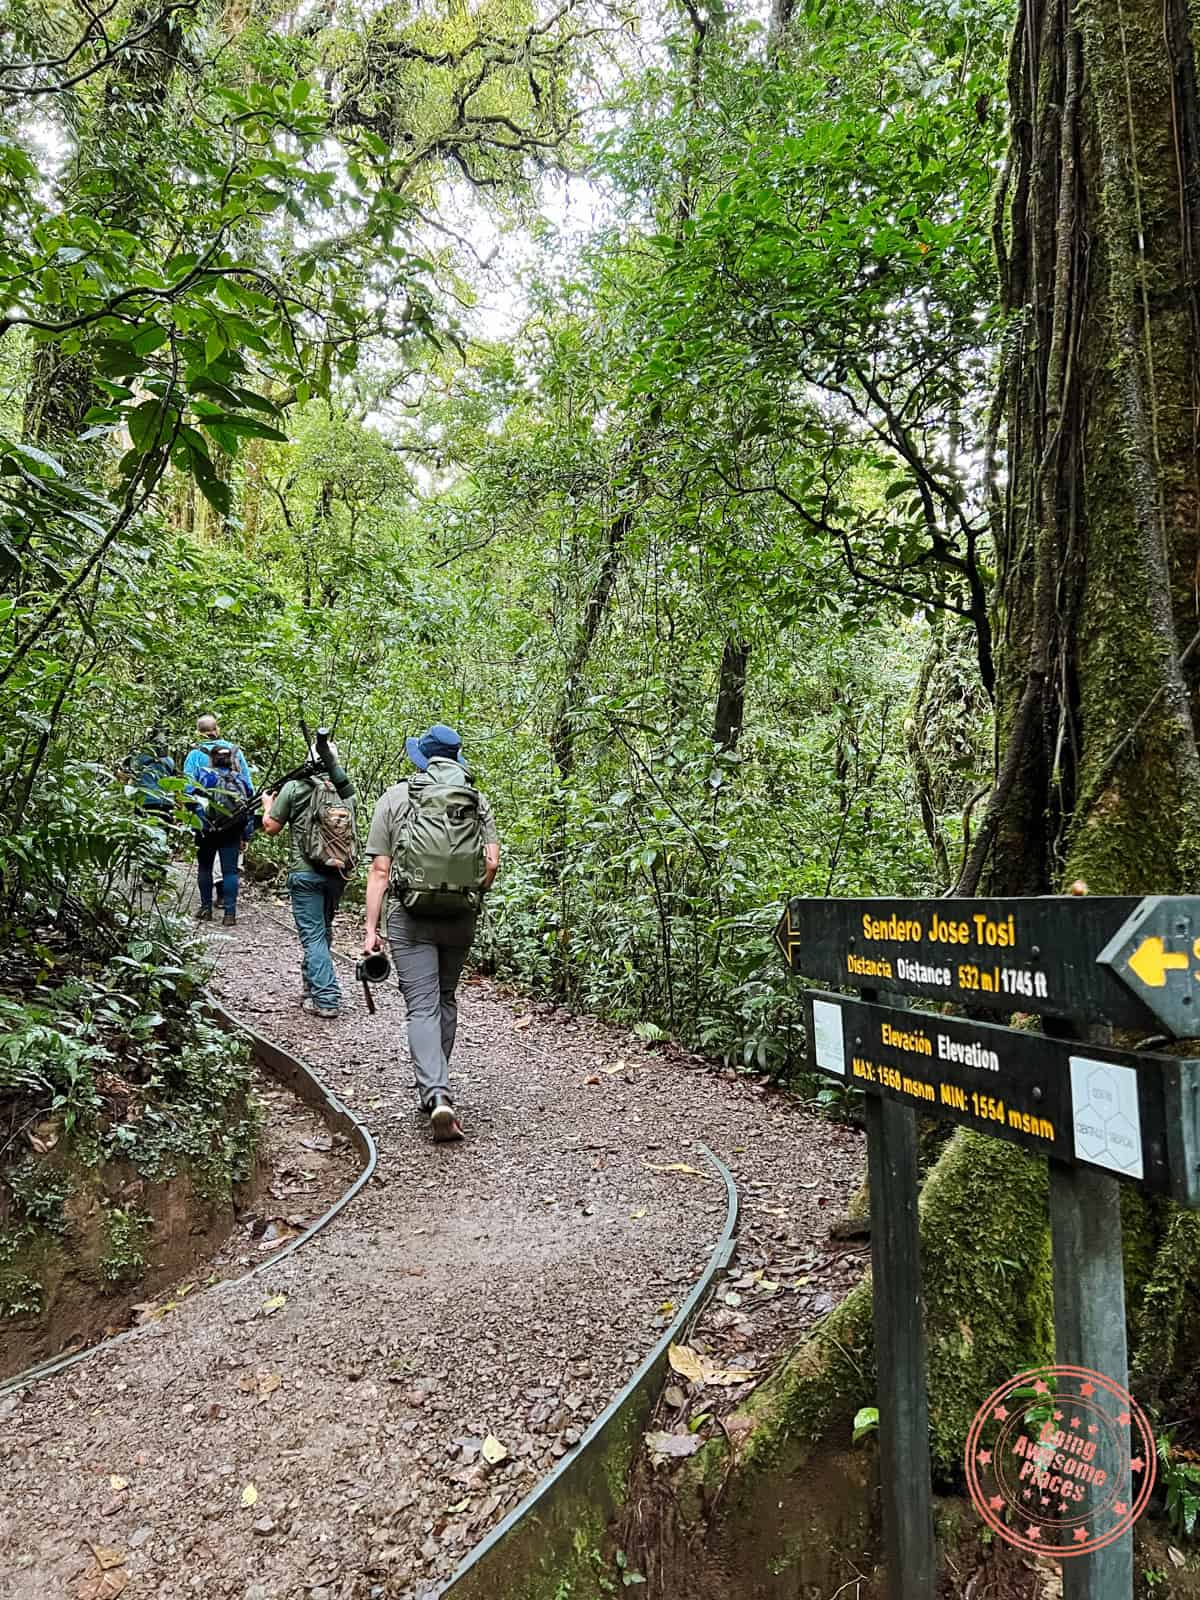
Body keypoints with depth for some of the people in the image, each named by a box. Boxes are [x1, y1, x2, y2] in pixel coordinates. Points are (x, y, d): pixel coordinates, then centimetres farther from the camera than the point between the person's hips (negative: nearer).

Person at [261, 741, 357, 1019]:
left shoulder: (295, 787, -9)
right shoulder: (345, 790, 1)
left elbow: (271, 827, 0)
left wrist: (268, 805, 21)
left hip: (306, 873, -4)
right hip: (339, 873, 4)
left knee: (313, 935, 0)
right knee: (323, 930, 20)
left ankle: (326, 998, -4)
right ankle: (313, 983, 34)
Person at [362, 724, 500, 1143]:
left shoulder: (396, 797, 0)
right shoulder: (476, 798, 6)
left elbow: (379, 870, -4)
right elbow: (492, 861, -2)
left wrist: (370, 929, -2)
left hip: (410, 917, -3)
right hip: (462, 918, 3)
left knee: (423, 1007, -3)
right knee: (446, 1001, 19)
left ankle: (436, 1094, -18)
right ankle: (436, 1087, 29)